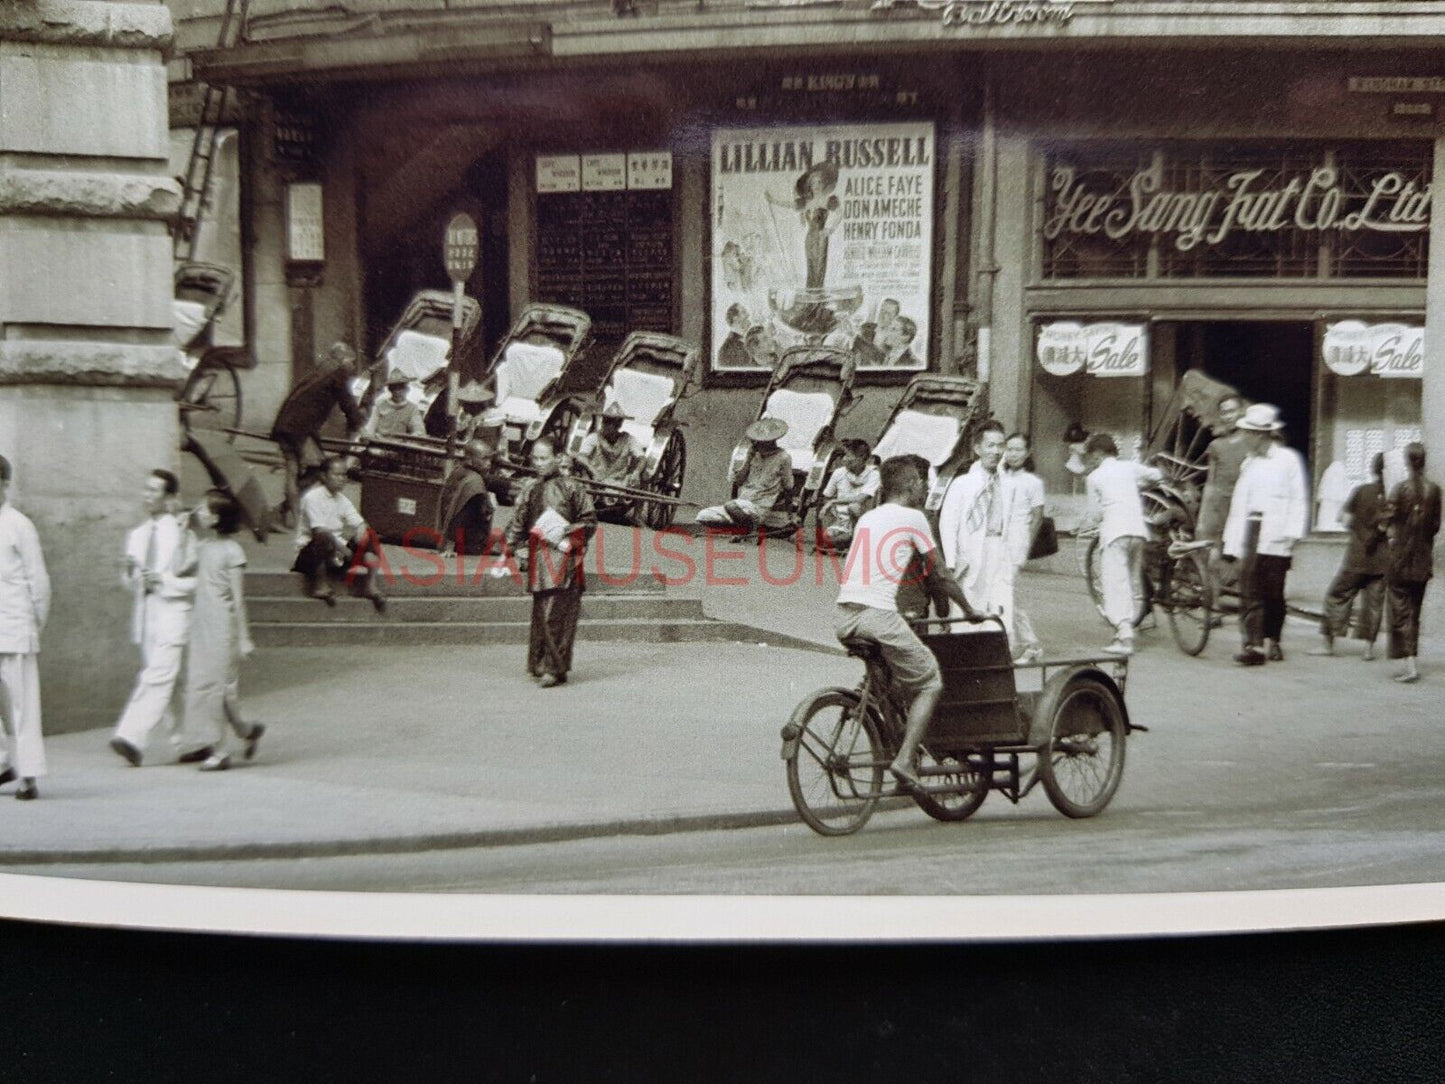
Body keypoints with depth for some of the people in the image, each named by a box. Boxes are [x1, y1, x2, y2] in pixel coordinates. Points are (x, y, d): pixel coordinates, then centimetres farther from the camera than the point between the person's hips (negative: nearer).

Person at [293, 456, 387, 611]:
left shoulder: (342, 500, 10)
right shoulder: (313, 497, -12)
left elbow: (360, 524, 1)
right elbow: (319, 531, -24)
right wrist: (343, 549, -28)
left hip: (337, 551, 7)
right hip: (310, 551, -7)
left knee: (371, 537, -7)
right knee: (325, 539, -39)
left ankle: (370, 585, -16)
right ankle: (320, 585, -24)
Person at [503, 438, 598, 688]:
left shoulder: (570, 487, 1)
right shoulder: (529, 488, 13)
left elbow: (590, 520, 4)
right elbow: (517, 524, 16)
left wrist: (568, 533, -9)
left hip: (562, 557, -4)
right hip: (538, 558, 4)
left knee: (556, 613, -10)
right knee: (541, 613, 7)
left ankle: (554, 668, -8)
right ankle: (540, 664, 18)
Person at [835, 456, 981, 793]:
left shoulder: (867, 517, 22)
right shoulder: (913, 517, 4)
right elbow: (938, 578, 8)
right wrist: (969, 610, 22)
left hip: (843, 617, 7)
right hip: (878, 614, -7)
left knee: (885, 675, 30)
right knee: (930, 684, 8)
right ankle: (904, 759, -4)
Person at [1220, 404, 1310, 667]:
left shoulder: (1288, 459, 3)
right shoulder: (1249, 463, 18)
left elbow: (1298, 499, -1)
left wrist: (1292, 533, -11)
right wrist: (1231, 541, 14)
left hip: (1275, 538, -4)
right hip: (1249, 536, 4)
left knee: (1273, 593, 2)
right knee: (1249, 592, -6)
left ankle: (1271, 641, 17)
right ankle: (1253, 644, -10)